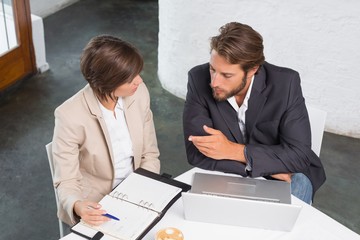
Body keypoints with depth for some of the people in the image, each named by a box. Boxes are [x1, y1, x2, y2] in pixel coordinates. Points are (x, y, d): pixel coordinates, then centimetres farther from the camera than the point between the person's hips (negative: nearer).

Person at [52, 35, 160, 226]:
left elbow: (150, 154, 1)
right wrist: (78, 206, -37)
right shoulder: (70, 116, -22)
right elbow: (66, 182, -16)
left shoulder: (139, 93, -9)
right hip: (96, 207, -4)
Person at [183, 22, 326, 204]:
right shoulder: (199, 79, -20)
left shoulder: (286, 83, -22)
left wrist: (233, 151, -31)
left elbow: (300, 155, -22)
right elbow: (197, 152, -22)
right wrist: (266, 166, -26)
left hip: (285, 176, -1)